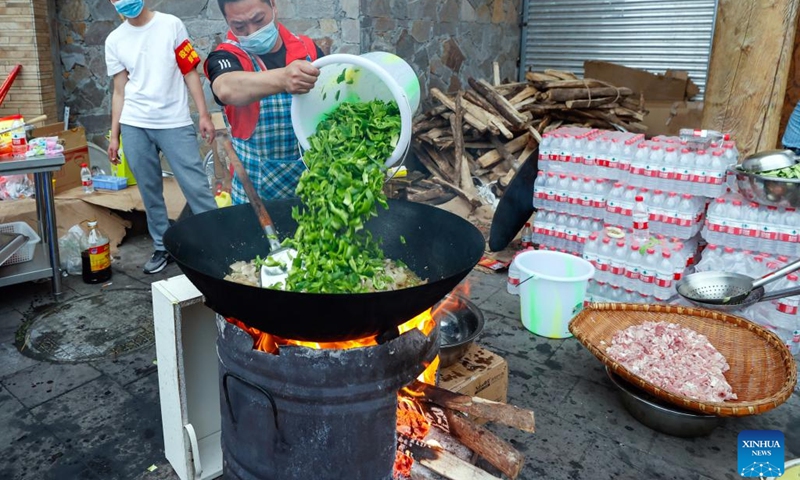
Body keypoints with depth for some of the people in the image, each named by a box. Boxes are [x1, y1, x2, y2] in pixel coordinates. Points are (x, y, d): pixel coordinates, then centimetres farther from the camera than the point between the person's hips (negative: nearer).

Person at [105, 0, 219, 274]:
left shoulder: (171, 25, 3)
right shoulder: (114, 41, 11)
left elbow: (190, 73, 2)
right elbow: (119, 92, 13)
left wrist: (204, 115, -5)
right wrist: (114, 136, 9)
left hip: (174, 123, -3)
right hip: (134, 126, 3)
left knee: (196, 186, -8)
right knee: (149, 191, 6)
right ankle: (162, 247, 18)